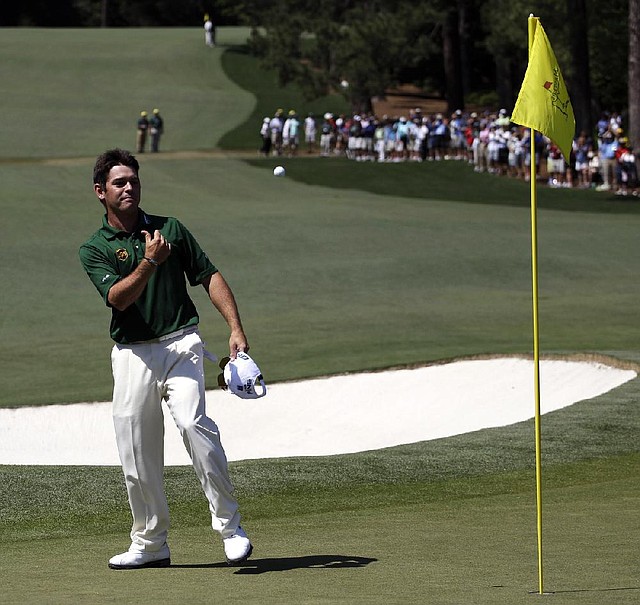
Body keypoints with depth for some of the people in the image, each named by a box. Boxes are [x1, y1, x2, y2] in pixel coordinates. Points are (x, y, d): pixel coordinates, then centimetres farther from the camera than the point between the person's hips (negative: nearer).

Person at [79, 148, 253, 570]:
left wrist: (236, 328, -3)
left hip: (180, 343, -1)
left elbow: (210, 276, 9)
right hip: (131, 355, 1)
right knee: (137, 454, 3)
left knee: (193, 422, -24)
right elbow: (118, 297, -11)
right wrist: (149, 262, -26)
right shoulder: (94, 250, 5)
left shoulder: (170, 229, 9)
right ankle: (151, 545, 18)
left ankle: (230, 526, -19)